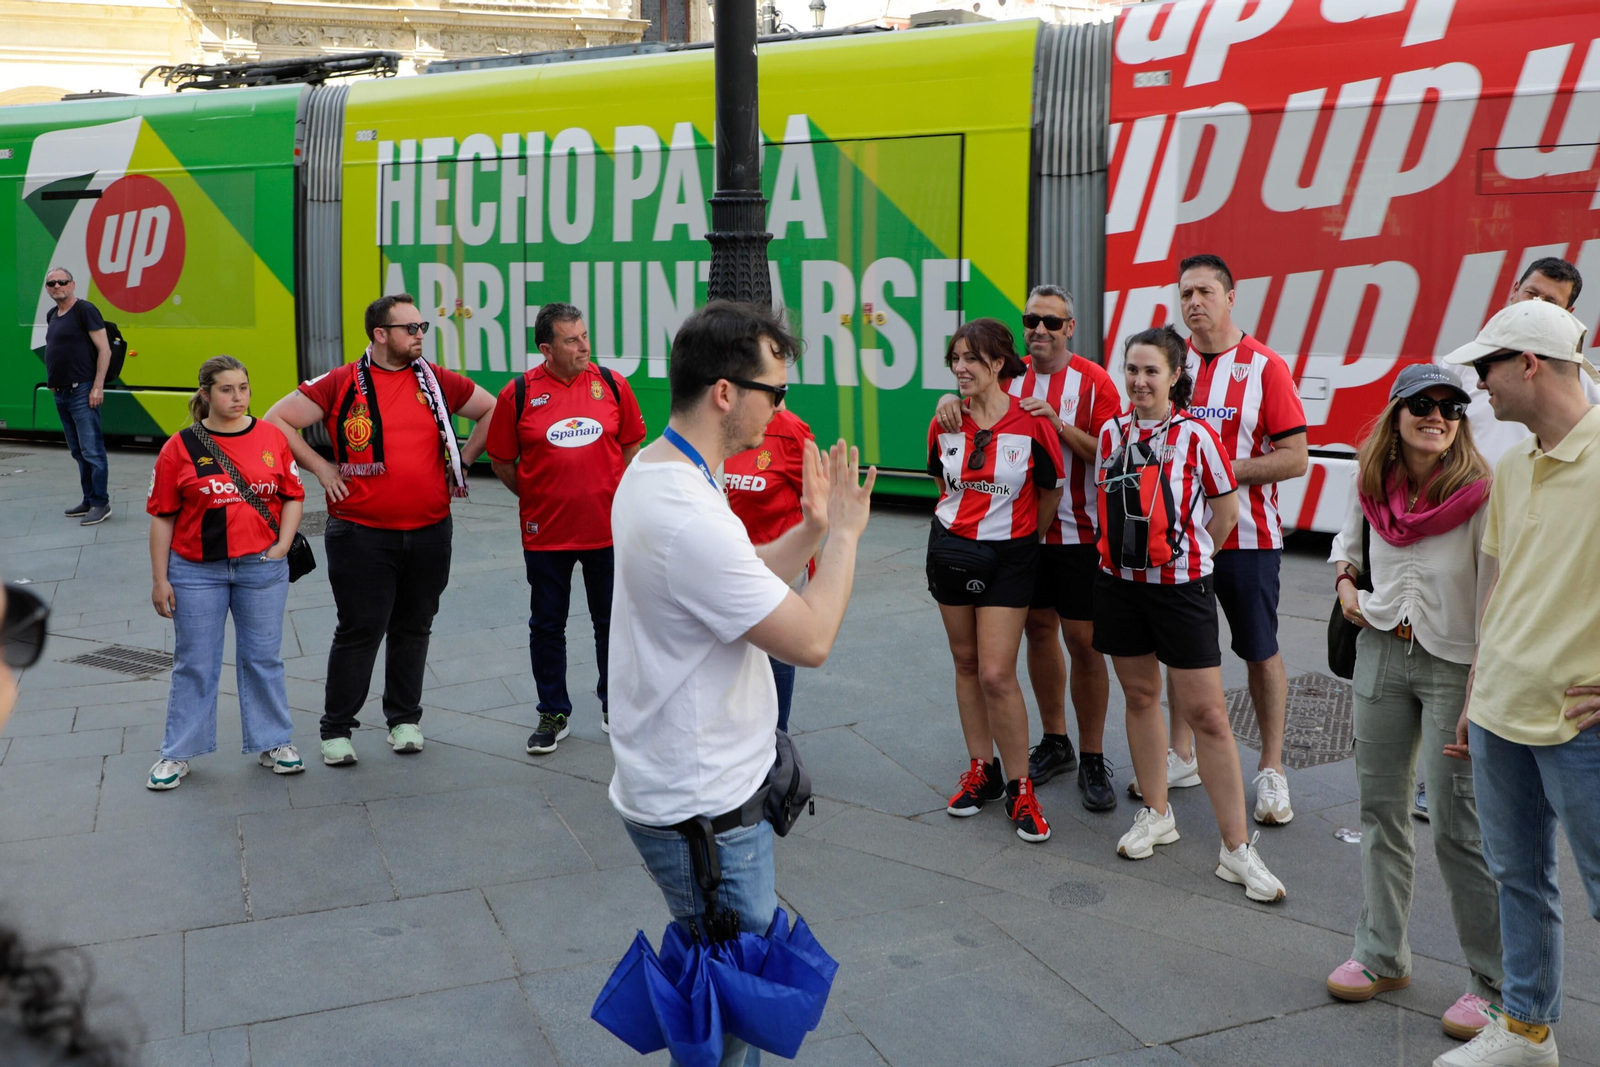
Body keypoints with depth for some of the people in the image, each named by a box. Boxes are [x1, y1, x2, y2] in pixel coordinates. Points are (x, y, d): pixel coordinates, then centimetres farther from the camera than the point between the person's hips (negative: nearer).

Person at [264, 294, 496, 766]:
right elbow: (277, 420, 0)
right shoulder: (342, 384, -3)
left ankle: (405, 719, 27)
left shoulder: (436, 381, 5)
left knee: (413, 628, 12)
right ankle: (336, 728, 15)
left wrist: (462, 461, 10)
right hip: (362, 535, -3)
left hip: (429, 532, 3)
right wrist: (320, 467, -4)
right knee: (360, 630, 1)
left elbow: (492, 411, 17)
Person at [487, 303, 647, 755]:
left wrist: (618, 496, 5)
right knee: (546, 627, 9)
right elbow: (502, 462, 3)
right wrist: (537, 498, 2)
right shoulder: (518, 394, -6)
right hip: (546, 533, -1)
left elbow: (632, 445, 10)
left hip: (608, 529, 1)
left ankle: (614, 705, 30)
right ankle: (553, 714, 24)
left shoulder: (612, 384, -1)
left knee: (612, 622, 12)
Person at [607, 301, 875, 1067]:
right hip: (702, 806, -10)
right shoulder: (689, 516, -29)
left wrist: (810, 531, 0)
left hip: (686, 781, 10)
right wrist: (844, 534, -11)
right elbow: (810, 641, -25)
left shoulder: (650, 472, 4)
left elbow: (741, 584, 12)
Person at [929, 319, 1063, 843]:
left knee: (997, 675, -8)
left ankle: (1020, 788, 7)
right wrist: (965, 521, 12)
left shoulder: (1032, 424, -14)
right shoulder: (944, 422, -3)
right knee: (966, 662, 12)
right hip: (951, 549, 4)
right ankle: (982, 770, 27)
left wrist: (1024, 540, 7)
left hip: (1009, 555, -4)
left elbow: (1051, 491, -1)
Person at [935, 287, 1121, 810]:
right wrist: (951, 400, -9)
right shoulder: (1008, 377, 6)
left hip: (1078, 532, -4)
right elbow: (975, 408, 13)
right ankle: (1055, 742, 29)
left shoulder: (1093, 381, -7)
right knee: (1038, 630, 13)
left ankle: (1093, 759, 11)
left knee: (1082, 640, -2)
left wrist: (1058, 423, -24)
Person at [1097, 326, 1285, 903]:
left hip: (1180, 586, -5)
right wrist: (1124, 551, 10)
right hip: (1119, 582, 5)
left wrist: (1186, 557, 6)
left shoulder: (1196, 435, -8)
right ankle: (1156, 814, 30)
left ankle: (1237, 848, 3)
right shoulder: (1112, 432, 5)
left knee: (1206, 713, -5)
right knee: (1139, 695, 14)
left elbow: (1225, 512, 0)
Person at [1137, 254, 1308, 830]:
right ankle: (1181, 758, 26)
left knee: (1261, 651, 6)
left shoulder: (1264, 366, -8)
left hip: (1246, 534, -4)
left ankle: (1271, 771, 18)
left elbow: (1295, 458, -12)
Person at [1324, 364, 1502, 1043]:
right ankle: (1382, 955, 29)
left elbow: (1494, 600, -15)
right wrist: (1344, 581, 3)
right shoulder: (1373, 486, 1)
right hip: (1382, 653, 6)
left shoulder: (1478, 492, -15)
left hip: (1455, 665, -5)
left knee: (1459, 825, -4)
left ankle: (1493, 983, 11)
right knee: (1380, 807, 13)